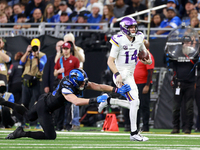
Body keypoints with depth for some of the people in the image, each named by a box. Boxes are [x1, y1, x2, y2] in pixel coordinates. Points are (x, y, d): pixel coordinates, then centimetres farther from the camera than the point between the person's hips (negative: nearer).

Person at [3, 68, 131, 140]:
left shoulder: (81, 83, -13)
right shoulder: (66, 88, -36)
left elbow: (98, 86, -15)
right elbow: (76, 101, -51)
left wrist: (117, 90, -24)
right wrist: (95, 100, -56)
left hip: (45, 101, 9)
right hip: (44, 108, -9)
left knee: (29, 116, 32)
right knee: (50, 136, -10)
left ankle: (4, 102, 37)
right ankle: (22, 133, -5)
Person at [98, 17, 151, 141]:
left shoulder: (139, 38, 4)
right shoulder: (119, 41, -16)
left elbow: (143, 50, 25)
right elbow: (110, 61, -16)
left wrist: (148, 60, 4)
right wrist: (117, 74, -29)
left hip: (130, 75, 8)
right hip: (121, 75, -8)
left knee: (133, 104, 11)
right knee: (135, 101, -16)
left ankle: (108, 101, 27)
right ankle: (134, 133, -11)